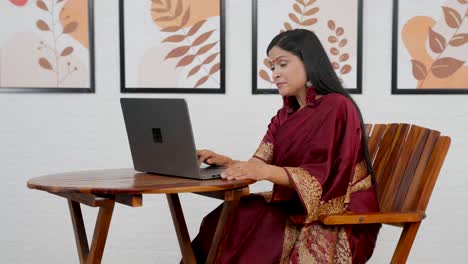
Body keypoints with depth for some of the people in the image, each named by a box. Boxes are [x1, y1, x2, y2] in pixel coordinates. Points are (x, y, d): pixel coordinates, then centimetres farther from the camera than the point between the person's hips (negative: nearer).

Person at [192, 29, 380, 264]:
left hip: (343, 221, -7)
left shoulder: (337, 107, -12)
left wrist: (266, 171, -33)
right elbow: (259, 165, 5)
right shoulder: (288, 113, 13)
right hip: (299, 207, 7)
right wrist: (227, 162, -14)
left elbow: (325, 177, -22)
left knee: (245, 228, -23)